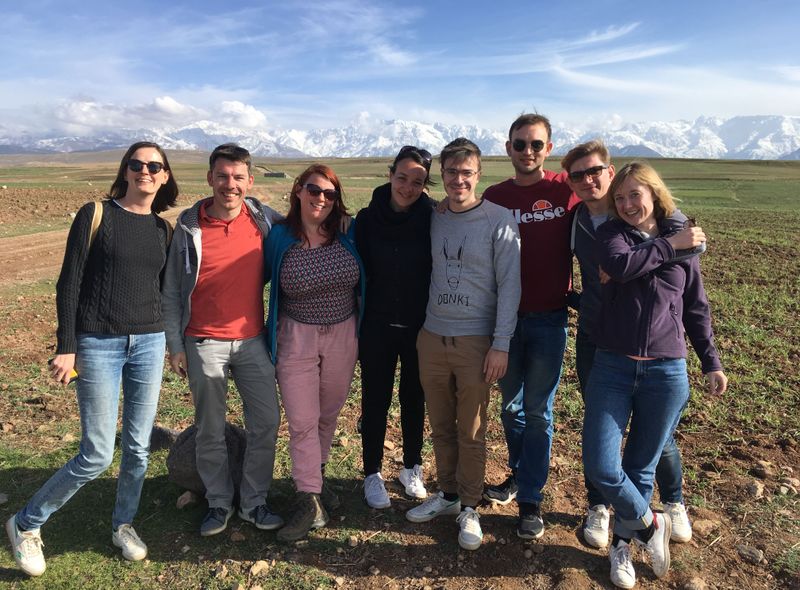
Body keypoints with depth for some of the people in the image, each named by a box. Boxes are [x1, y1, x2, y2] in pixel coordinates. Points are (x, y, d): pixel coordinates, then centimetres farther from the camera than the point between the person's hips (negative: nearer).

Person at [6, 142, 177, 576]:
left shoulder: (163, 230, 8)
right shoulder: (95, 215, -5)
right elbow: (69, 283, -6)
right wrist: (65, 347, -10)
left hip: (149, 344, 4)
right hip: (98, 345, -4)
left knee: (138, 448, 10)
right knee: (96, 455, 0)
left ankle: (123, 525, 33)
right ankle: (26, 524, 24)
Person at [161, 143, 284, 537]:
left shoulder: (263, 219, -2)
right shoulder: (189, 227, -6)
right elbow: (172, 292, 0)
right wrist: (175, 346, -2)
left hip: (252, 339, 2)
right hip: (204, 343, -1)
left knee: (266, 422, 6)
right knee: (210, 430, 10)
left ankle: (254, 501, 25)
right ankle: (219, 502, 30)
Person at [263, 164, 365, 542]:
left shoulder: (346, 236, -2)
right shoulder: (279, 238, -7)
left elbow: (361, 283, 12)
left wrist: (361, 329, 11)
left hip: (343, 335, 2)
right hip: (296, 337, -2)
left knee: (329, 414, 16)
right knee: (302, 422, -1)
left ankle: (315, 478, 39)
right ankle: (310, 502, 9)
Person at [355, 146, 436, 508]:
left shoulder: (433, 219, -9)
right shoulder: (368, 219, -6)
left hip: (420, 326, 0)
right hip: (377, 326, 0)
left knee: (414, 398, 15)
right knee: (375, 401, 10)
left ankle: (411, 468, 35)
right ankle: (372, 475, 28)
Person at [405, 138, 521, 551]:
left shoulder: (499, 221, -7)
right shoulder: (434, 220, 6)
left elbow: (509, 285, -8)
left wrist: (501, 344, -12)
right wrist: (420, 327, 8)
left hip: (476, 342, -4)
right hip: (431, 338, 4)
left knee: (471, 433, 8)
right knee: (441, 427, 15)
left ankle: (469, 509, 25)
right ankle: (447, 494, 34)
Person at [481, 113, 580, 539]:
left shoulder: (567, 191, -6)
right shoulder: (494, 196, 3)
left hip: (549, 319, -3)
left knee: (537, 411, 5)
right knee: (510, 405, 15)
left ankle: (531, 500, 18)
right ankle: (519, 475, 36)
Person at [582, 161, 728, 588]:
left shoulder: (684, 244, 7)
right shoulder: (612, 234, 2)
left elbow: (696, 309, 13)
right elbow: (618, 266, -21)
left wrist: (711, 363, 13)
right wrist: (669, 246, -13)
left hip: (666, 374, 1)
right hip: (612, 368, -1)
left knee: (641, 468, 12)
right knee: (600, 467, -6)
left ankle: (622, 544, 35)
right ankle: (651, 525, 23)